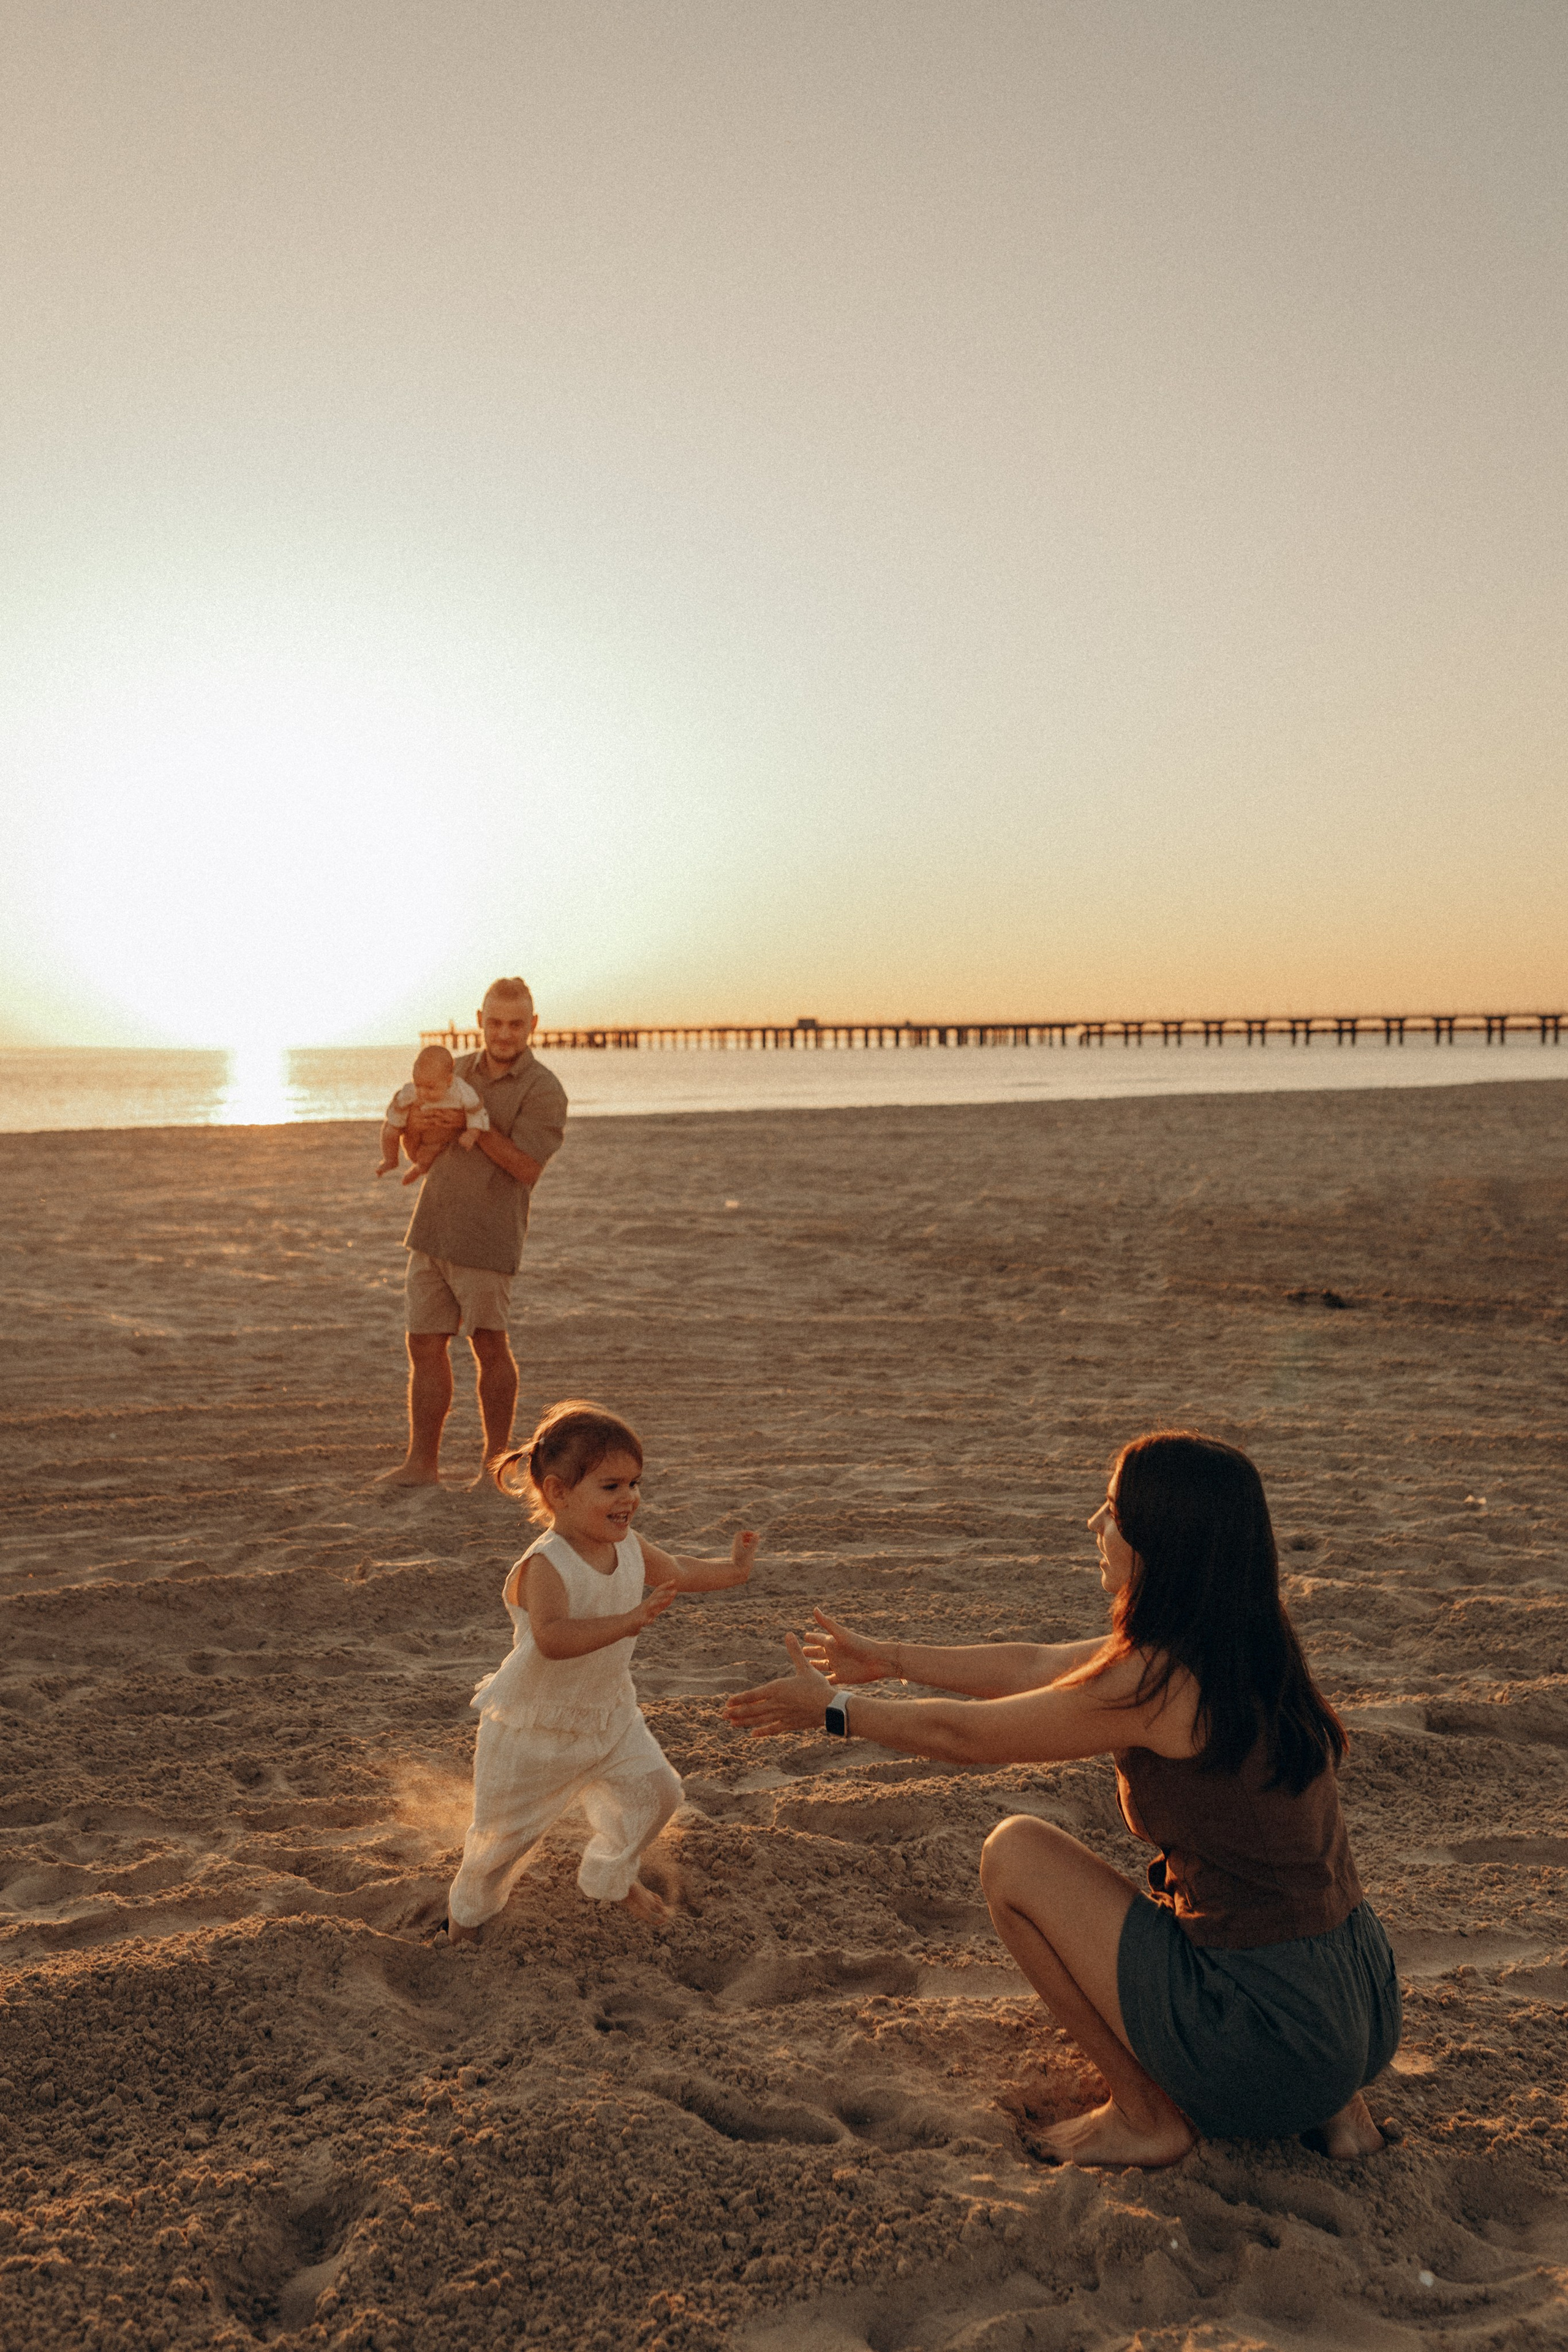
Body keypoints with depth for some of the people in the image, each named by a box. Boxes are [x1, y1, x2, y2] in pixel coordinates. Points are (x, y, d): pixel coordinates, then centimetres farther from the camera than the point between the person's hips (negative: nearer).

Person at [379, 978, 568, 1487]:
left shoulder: (543, 1091, -8)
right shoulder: (458, 1070, 11)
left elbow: (527, 1166, -19)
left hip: (487, 1238, -6)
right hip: (430, 1232, 6)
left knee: (489, 1345, 2)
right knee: (425, 1345, 6)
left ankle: (497, 1459, 18)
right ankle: (422, 1462, 13)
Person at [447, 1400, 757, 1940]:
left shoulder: (629, 1548, -7)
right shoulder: (544, 1565, -33)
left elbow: (678, 1571, 15)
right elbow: (552, 1638, -50)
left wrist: (731, 1570, 6)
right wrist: (629, 1621, -57)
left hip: (608, 1713, 7)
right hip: (534, 1727, -6)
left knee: (654, 1790, 7)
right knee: (507, 1830, 9)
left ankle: (609, 1878, 37)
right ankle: (470, 1907, 42)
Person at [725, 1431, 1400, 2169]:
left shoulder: (1156, 1682, -20)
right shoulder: (1245, 1646, 5)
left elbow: (963, 1734, -6)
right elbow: (1037, 1668, 17)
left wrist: (834, 1707, 10)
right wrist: (889, 1657, 27)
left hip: (1273, 2041, -8)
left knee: (1013, 1854, 1)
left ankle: (1145, 2116, 11)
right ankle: (1331, 2103, 18)